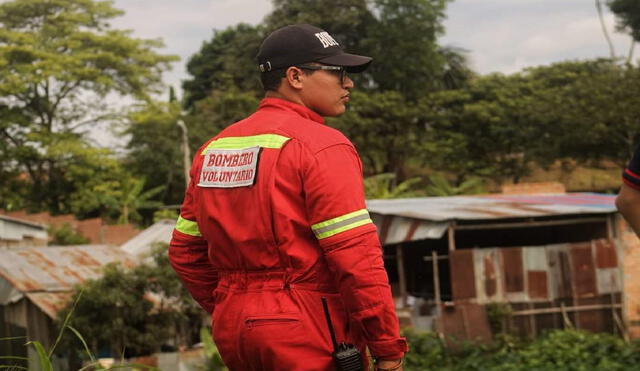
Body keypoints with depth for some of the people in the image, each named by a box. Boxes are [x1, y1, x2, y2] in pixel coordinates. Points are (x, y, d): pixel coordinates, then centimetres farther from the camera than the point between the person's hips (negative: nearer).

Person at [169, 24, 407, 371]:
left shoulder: (215, 148, 12)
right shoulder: (321, 146, -11)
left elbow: (186, 251, 15)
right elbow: (355, 256, -17)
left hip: (235, 334, 8)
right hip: (312, 337, -8)